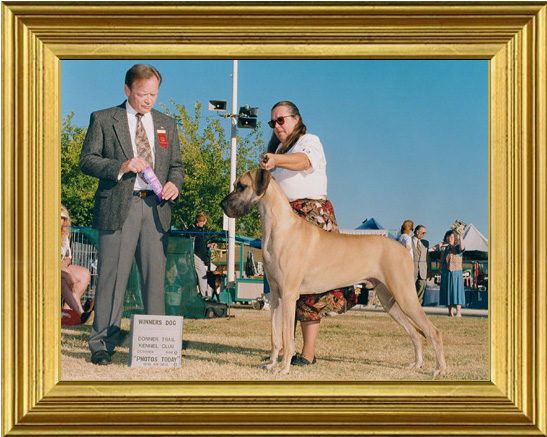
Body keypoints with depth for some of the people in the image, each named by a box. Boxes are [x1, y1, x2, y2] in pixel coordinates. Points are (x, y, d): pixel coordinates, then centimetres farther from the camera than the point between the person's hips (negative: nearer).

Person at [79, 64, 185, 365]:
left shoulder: (167, 125, 19)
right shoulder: (103, 120, 7)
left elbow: (177, 165, 20)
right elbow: (87, 160, 0)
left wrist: (174, 184, -3)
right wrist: (121, 166, -15)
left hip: (155, 208, 3)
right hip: (117, 208, -3)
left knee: (155, 278, 4)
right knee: (112, 278, -3)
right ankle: (102, 345, 5)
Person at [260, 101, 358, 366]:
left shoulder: (310, 141, 0)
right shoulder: (279, 148, 24)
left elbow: (303, 160, -24)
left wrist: (277, 160, -42)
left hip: (311, 216, -7)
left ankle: (309, 352, -15)